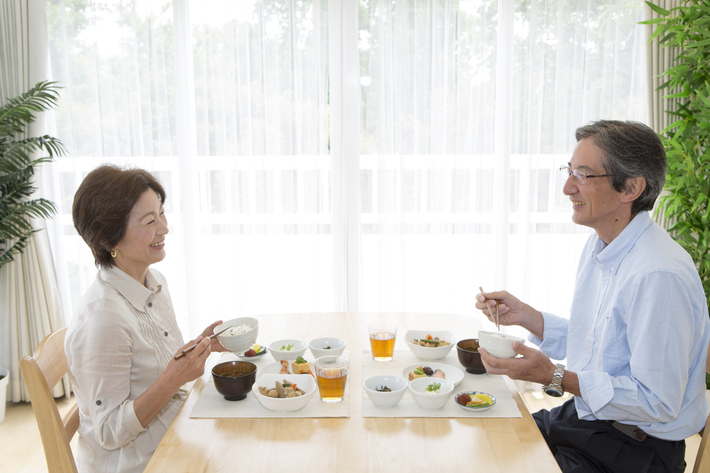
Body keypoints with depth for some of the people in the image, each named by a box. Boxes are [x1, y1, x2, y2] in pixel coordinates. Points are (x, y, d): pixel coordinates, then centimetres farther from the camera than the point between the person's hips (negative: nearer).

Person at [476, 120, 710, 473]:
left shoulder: (659, 275, -27)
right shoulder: (598, 246, 3)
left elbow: (658, 403, -24)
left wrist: (555, 377, -26)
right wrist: (524, 316, 0)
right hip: (583, 415, 8)